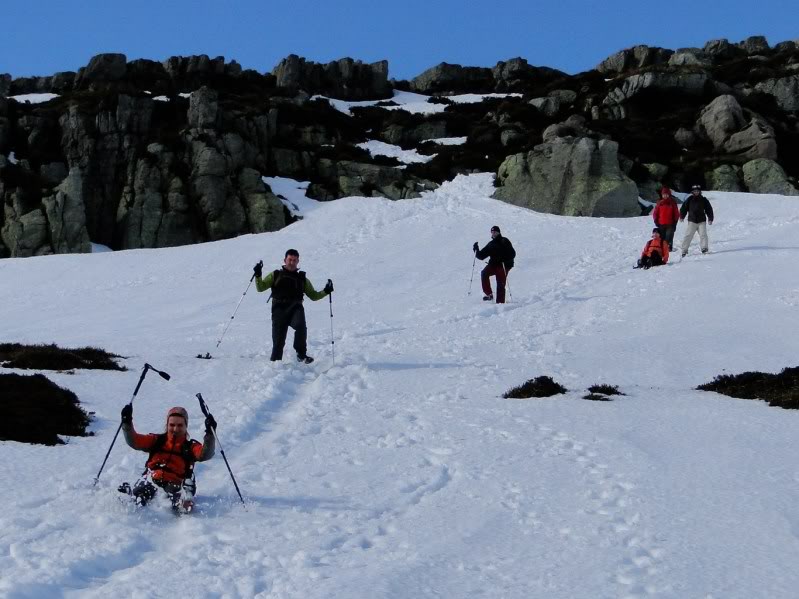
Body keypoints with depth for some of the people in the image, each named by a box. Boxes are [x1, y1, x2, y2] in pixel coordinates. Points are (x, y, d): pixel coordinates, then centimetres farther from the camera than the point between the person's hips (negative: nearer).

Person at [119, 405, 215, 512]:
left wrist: (210, 434, -23)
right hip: (152, 480, 2)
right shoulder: (157, 441, 19)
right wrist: (127, 423, -8)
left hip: (175, 484, -1)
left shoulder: (191, 447, 13)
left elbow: (205, 454, -7)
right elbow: (134, 441, 8)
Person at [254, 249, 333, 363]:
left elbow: (313, 296, 24)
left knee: (300, 326, -31)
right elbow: (260, 288, 13)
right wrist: (258, 276, -4)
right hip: (279, 309, 0)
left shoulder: (302, 278, 22)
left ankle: (301, 354, -19)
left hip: (296, 308, 1)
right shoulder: (275, 275, 18)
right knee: (278, 340, -10)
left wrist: (325, 292, 7)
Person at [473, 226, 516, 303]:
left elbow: (512, 254, -6)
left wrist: (504, 259, -23)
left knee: (500, 284, -9)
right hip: (493, 265, 4)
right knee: (484, 273, -22)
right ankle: (489, 294, -19)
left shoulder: (504, 241, 3)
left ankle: (500, 302, -3)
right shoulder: (490, 244, 17)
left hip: (503, 265, -4)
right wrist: (476, 251, -3)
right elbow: (481, 256, 16)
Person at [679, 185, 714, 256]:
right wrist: (682, 217, 3)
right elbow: (684, 207, 9)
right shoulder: (689, 199, 2)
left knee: (703, 234, -11)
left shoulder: (703, 199, 4)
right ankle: (684, 250, -1)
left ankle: (704, 248, -5)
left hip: (702, 221, 1)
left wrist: (710, 219, 1)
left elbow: (709, 209, 7)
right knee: (688, 235, -5)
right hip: (692, 221, -1)